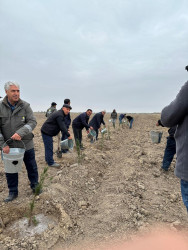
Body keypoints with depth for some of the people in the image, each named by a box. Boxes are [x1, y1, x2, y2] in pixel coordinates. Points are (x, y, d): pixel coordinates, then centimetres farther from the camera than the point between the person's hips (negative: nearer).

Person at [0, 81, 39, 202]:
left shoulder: (25, 106, -7)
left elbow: (32, 122, -13)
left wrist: (20, 133, -28)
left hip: (26, 144, -1)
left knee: (32, 167, 14)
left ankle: (34, 185, 37)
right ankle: (13, 192, 34)